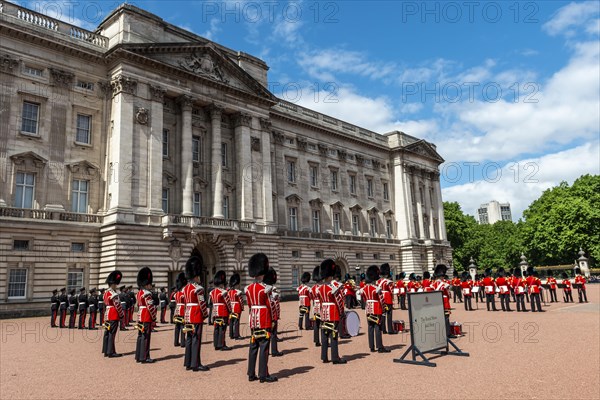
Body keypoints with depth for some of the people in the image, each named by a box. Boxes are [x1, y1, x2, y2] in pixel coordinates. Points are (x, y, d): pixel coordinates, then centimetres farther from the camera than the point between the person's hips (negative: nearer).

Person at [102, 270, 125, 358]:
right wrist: (122, 315, -6)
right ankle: (111, 352, -2)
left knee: (107, 333, 12)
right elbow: (118, 306, -16)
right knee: (112, 334, -5)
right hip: (114, 316, -9)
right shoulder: (113, 294, -17)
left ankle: (106, 351, 18)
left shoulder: (105, 293, 13)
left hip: (107, 316, 9)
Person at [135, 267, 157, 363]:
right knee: (146, 337, -4)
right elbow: (151, 307, -18)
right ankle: (144, 358, 0)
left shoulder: (139, 293, 13)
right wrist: (154, 319, -11)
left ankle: (138, 357, 19)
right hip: (147, 318, -9)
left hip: (140, 316, 9)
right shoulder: (147, 293, -16)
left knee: (140, 336, 13)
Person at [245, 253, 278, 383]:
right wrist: (272, 320, 3)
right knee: (264, 348, -1)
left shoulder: (248, 288, 6)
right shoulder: (265, 288, -14)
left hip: (253, 321, 7)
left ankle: (251, 374, 17)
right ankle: (264, 375, 3)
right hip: (264, 322, -7)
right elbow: (269, 306, -9)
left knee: (253, 347, 11)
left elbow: (250, 306, 11)